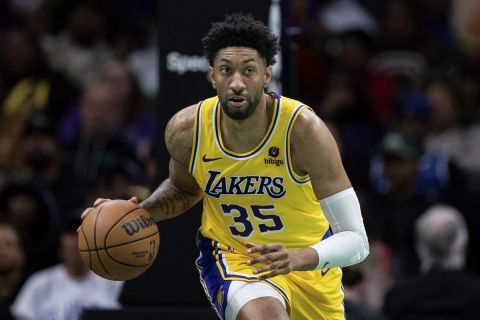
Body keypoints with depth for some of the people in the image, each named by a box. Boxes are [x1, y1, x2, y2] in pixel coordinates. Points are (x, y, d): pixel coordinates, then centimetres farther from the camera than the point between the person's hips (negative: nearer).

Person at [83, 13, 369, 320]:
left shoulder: (303, 129, -27)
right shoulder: (185, 130, -18)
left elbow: (356, 240, -26)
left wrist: (297, 259, -44)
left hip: (306, 258, 1)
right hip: (230, 255, -1)